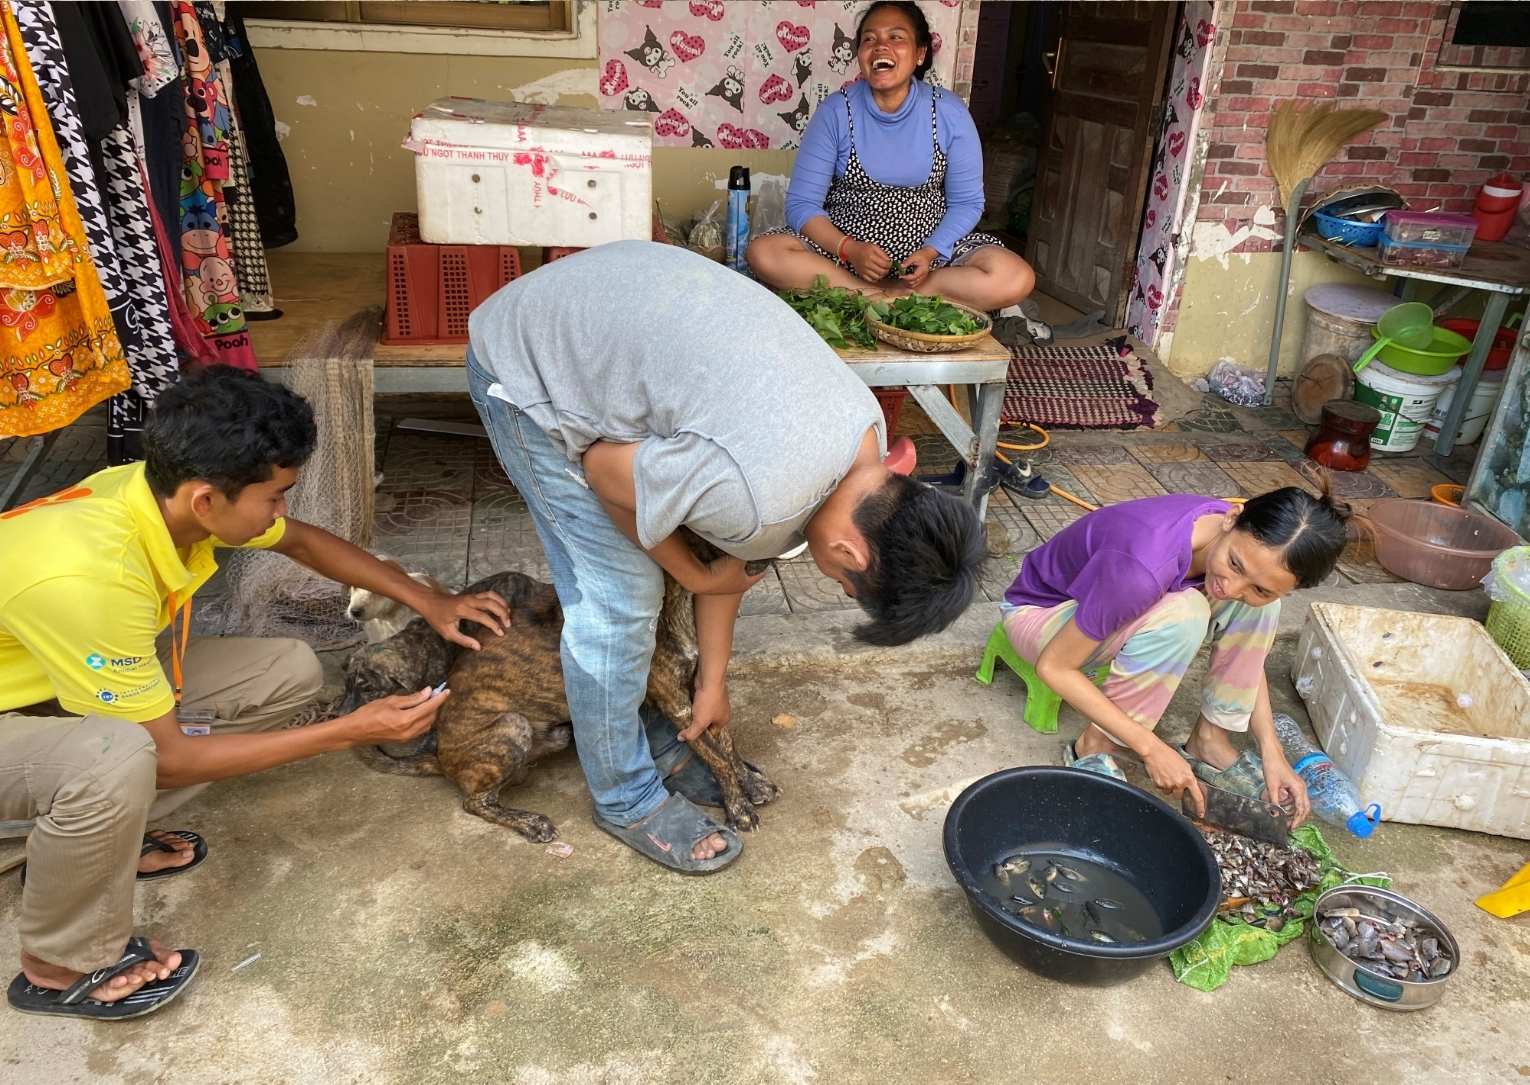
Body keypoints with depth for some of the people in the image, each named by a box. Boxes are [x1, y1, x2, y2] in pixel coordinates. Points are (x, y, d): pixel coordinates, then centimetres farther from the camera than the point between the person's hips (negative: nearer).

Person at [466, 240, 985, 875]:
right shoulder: (757, 494, -36)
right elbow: (603, 471, -19)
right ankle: (628, 801, 16)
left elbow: (730, 558, 5)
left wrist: (712, 681, 13)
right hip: (525, 368, -8)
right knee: (619, 600, -4)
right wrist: (696, 576, -6)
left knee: (643, 572, 15)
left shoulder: (866, 434, -6)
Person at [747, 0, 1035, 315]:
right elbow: (802, 204, -7)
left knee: (1016, 279, -24)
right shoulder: (835, 112, -6)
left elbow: (966, 202, 1)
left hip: (928, 246, 1)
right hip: (844, 244, -1)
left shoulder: (950, 114, -4)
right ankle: (894, 301, -21)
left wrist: (931, 252, -17)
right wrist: (849, 249, -24)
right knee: (763, 252, -29)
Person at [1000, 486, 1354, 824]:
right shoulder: (1145, 567, -39)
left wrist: (1271, 751, -9)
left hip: (1117, 601, 6)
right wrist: (1152, 748, -27)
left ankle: (1209, 739, -1)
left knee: (1256, 602, -16)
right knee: (1183, 615, -33)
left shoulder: (1253, 543, -18)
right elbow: (1054, 666, -29)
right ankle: (1095, 748, -15)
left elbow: (1245, 652, 0)